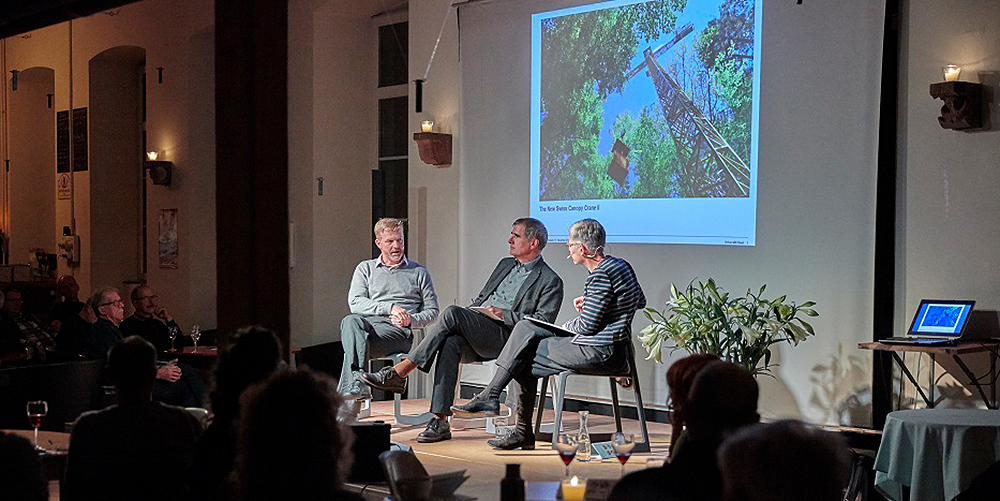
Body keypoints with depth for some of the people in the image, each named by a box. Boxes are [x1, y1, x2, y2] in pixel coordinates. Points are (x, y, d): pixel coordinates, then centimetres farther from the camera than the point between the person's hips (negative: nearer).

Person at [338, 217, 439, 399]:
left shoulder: (419, 272, 22)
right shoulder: (365, 268, 23)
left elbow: (432, 311, 18)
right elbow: (355, 302, 6)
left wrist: (411, 320, -5)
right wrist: (390, 308, -7)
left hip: (399, 331, -1)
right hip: (368, 321, 2)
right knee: (350, 321, -37)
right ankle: (357, 384, -54)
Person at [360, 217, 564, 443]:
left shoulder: (551, 282, 6)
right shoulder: (505, 264, 28)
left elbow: (543, 323, -4)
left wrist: (505, 315, -12)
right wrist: (465, 317, 9)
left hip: (504, 338, -6)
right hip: (473, 335, 6)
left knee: (452, 312, -29)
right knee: (450, 343, -32)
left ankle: (399, 373, -28)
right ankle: (440, 421, -33)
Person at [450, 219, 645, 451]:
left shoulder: (600, 276, -20)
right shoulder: (620, 264, 9)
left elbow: (588, 326, -20)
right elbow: (640, 300, 25)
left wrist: (567, 326, 3)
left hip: (600, 352, -10)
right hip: (610, 346, 10)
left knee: (523, 362, 0)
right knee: (525, 328, 8)